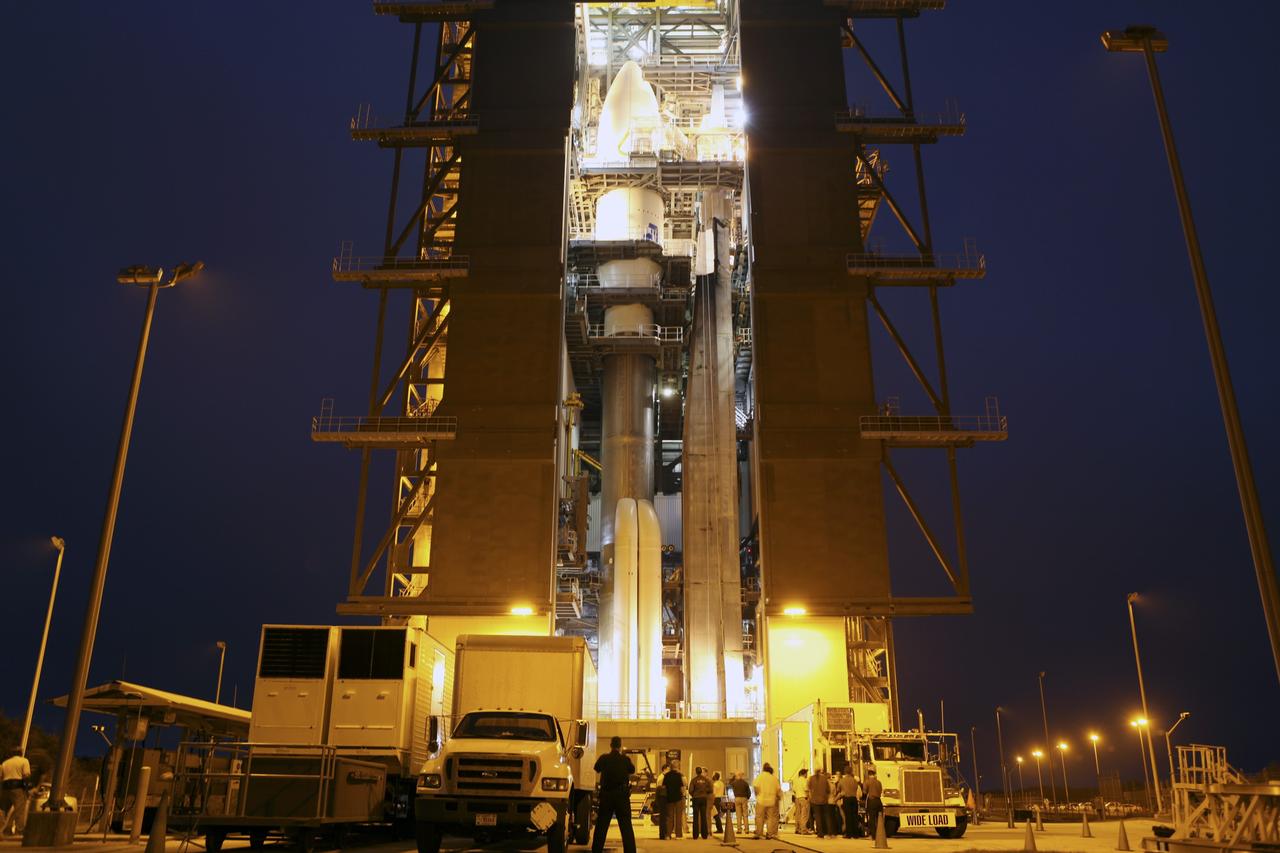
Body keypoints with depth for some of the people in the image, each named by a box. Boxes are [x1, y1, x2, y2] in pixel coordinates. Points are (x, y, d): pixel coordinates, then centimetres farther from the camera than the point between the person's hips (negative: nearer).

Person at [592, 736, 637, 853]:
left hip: (606, 795, 1)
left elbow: (597, 769, 16)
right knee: (626, 826, 3)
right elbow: (632, 770, 13)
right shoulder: (625, 759, -6)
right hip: (622, 795, -1)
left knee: (601, 826, 10)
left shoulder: (604, 758, -3)